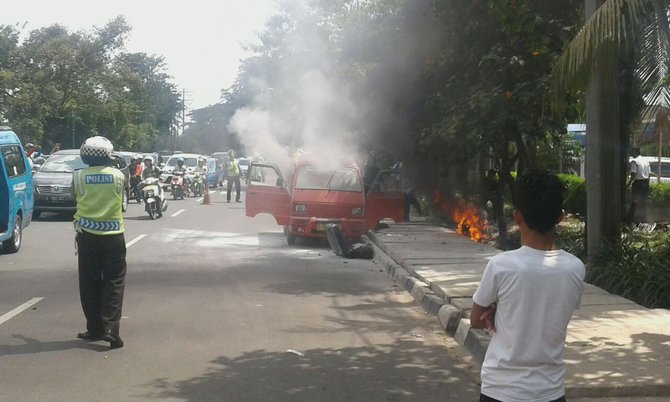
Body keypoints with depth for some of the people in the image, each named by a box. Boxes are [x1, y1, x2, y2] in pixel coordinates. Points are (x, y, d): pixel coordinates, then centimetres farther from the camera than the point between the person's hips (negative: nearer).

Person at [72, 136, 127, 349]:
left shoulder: (78, 176, -5)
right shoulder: (118, 175, -3)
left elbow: (75, 196, 11)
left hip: (87, 235, 1)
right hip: (113, 235, 0)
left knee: (90, 284, 9)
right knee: (113, 283, 3)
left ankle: (95, 328, 13)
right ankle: (111, 328, -9)